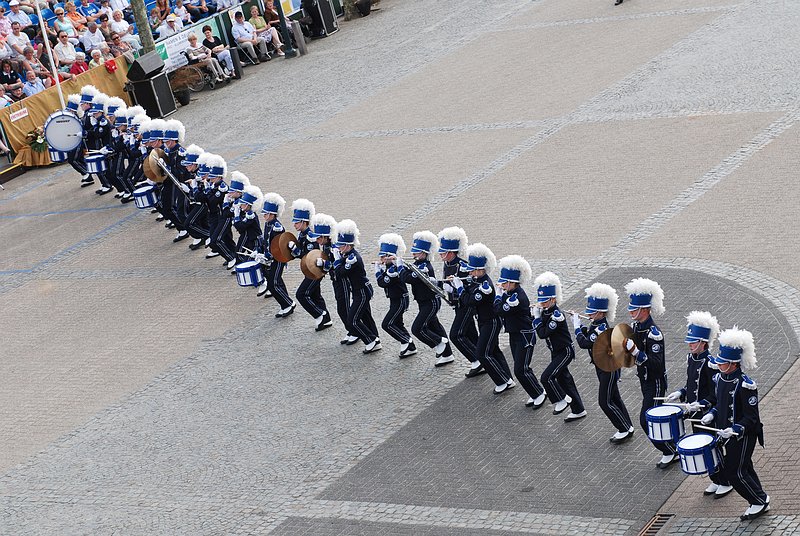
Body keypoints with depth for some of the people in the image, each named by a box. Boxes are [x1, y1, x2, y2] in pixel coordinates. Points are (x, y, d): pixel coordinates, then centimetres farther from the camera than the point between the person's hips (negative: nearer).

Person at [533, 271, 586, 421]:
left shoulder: (556, 315, -23)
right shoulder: (546, 312, 2)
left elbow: (543, 334, -26)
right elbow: (541, 331, 5)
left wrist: (537, 318, -16)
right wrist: (537, 316, -5)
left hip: (565, 351, -9)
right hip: (556, 352, 9)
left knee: (547, 377, -17)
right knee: (564, 379, 15)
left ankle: (562, 399, 2)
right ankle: (578, 410, 25)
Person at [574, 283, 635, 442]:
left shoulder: (602, 328, -27)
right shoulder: (595, 324, 1)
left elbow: (585, 343, -33)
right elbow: (587, 333, 13)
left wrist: (577, 326, -23)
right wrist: (580, 326, -3)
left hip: (609, 368, -10)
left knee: (605, 402, -3)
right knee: (614, 398, 17)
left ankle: (625, 430, 8)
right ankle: (627, 428, 28)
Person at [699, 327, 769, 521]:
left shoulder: (745, 385, -23)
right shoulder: (720, 379, 1)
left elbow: (751, 417, -20)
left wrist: (734, 429, -30)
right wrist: (712, 414, -1)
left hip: (743, 435, -8)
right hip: (727, 434, 8)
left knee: (735, 472, -2)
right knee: (745, 470, 17)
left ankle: (760, 501, 15)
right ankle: (759, 501, 31)